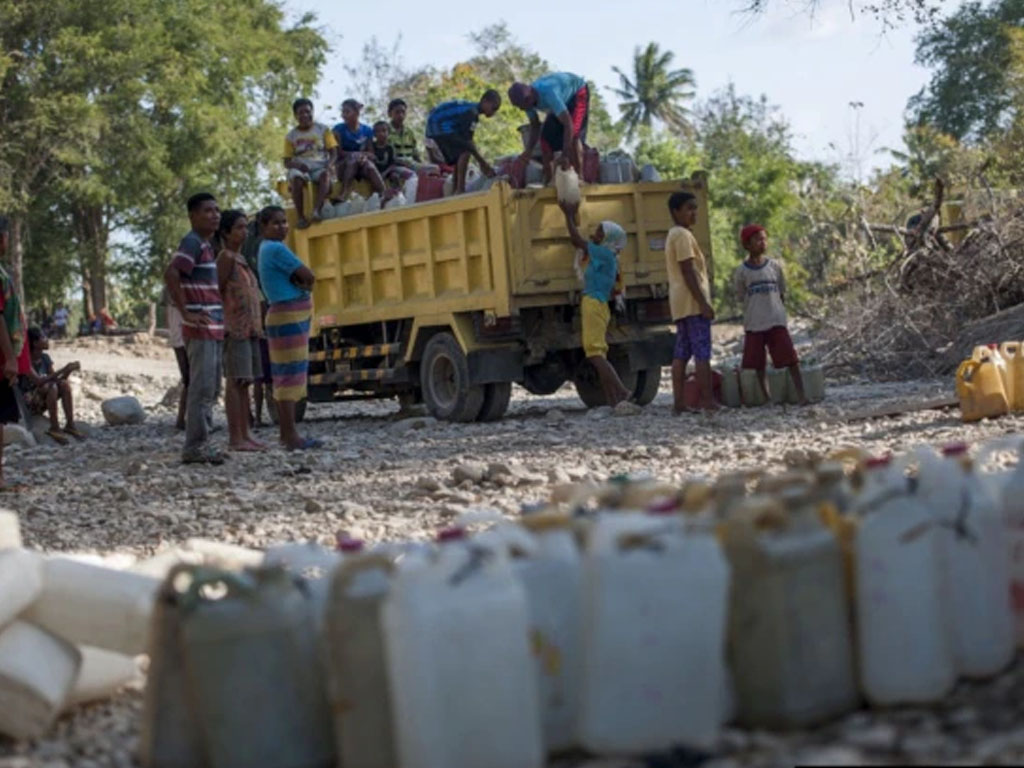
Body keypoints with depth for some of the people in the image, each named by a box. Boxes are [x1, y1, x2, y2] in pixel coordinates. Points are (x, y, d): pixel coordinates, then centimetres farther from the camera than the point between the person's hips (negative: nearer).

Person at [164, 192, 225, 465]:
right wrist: (186, 312, -23)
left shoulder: (206, 245, 18)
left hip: (213, 329, 10)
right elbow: (170, 275, -26)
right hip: (200, 329, -10)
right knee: (202, 388, -9)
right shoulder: (192, 243, -12)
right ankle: (195, 447, -6)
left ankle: (200, 444, 18)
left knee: (210, 388, 13)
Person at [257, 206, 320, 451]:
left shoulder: (267, 248, 17)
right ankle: (291, 435, -13)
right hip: (289, 316, -11)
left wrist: (298, 281, -9)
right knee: (291, 373, -12)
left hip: (295, 316, 11)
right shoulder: (276, 249, -14)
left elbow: (300, 276, 11)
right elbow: (309, 277, -15)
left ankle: (286, 432, 17)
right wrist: (300, 283, 4)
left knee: (286, 375, 12)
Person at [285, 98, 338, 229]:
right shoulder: (291, 136, 12)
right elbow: (287, 162, 8)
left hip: (320, 167, 0)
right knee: (296, 178, -36)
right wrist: (297, 165, -16)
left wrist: (329, 164, -17)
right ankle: (301, 217, -35)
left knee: (325, 174, -37)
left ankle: (317, 210, -49)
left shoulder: (323, 129, 11)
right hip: (300, 168, 0)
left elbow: (333, 153, 6)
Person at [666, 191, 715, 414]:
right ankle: (707, 402, -12)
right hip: (692, 302, -10)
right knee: (702, 353, -10)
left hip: (680, 304, 10)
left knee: (681, 353, 6)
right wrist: (703, 302, -21)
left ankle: (678, 402, 4)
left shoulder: (673, 235, 20)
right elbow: (688, 272, -18)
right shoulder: (683, 235, -11)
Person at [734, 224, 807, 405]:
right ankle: (766, 397, 12)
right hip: (754, 324, 0)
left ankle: (801, 395, -9)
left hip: (776, 322, 0)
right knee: (758, 364, 3)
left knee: (791, 358, -8)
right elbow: (741, 297, 7)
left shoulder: (775, 266, 5)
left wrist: (779, 312, 8)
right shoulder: (742, 271, 1)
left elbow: (782, 293, 13)